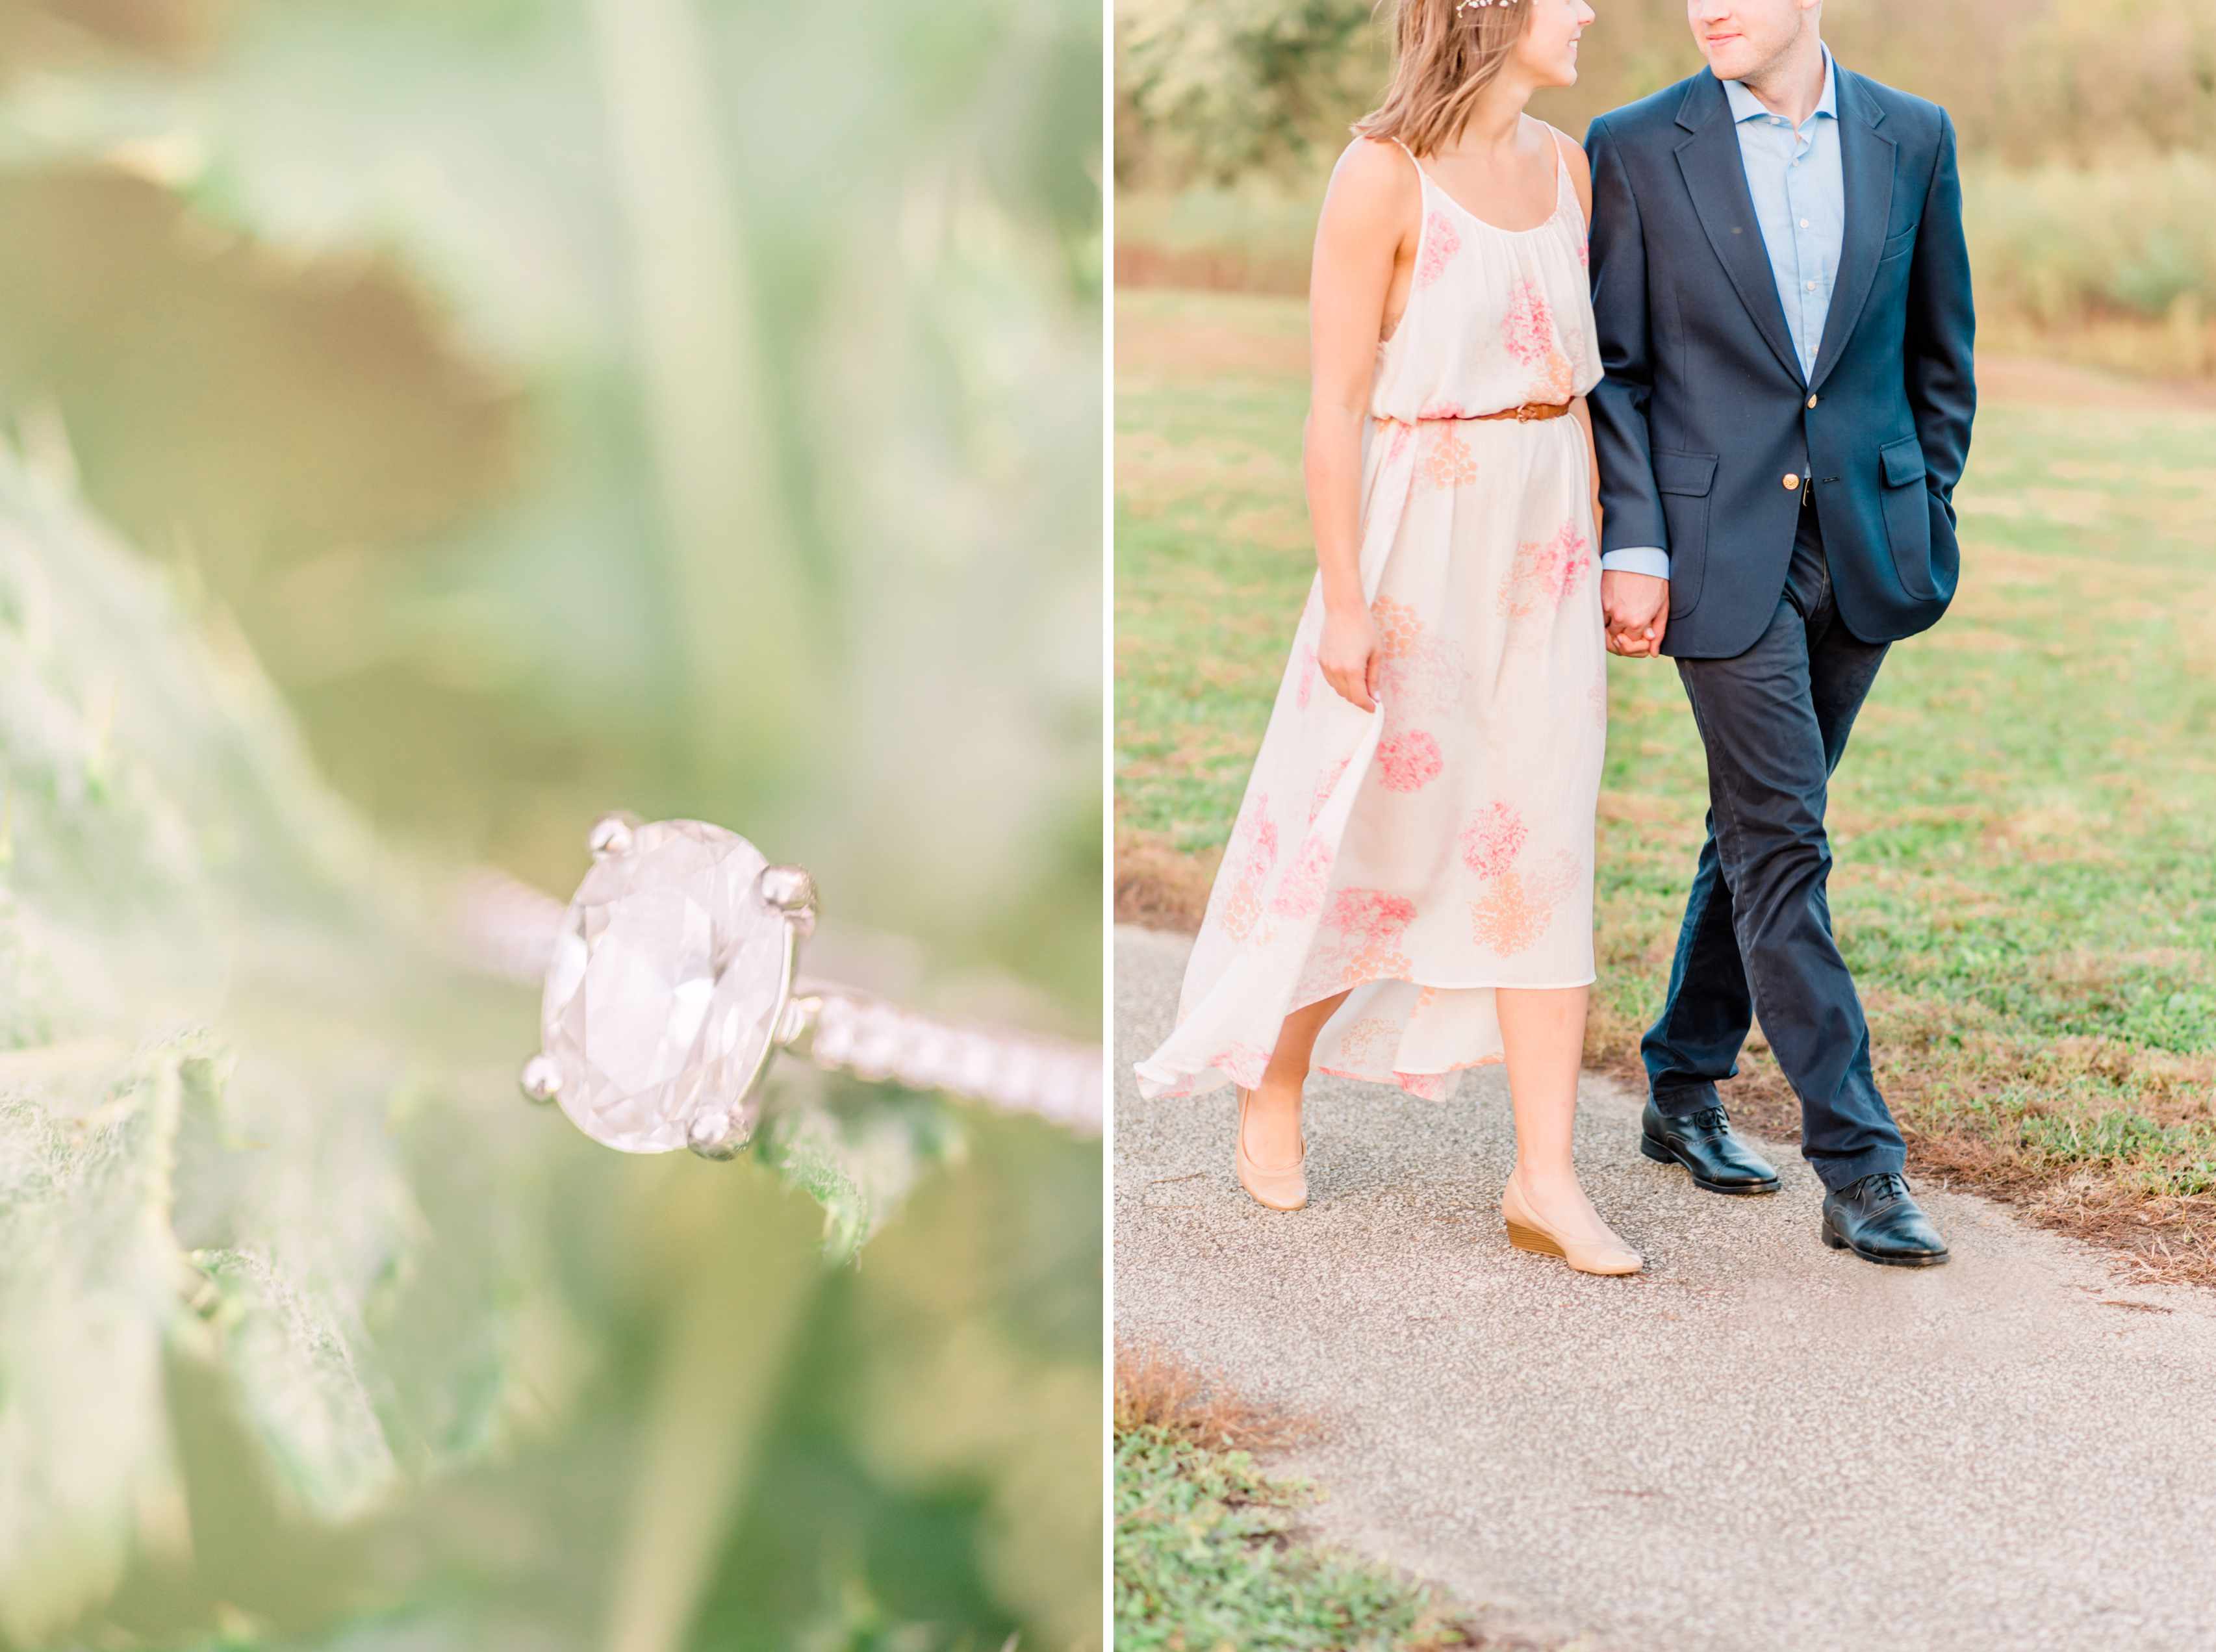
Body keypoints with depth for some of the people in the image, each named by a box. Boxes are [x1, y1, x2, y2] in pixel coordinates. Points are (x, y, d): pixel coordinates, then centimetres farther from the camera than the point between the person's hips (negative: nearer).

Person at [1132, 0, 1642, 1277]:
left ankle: (1547, 1177, 3)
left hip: (1544, 540, 6)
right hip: (1421, 540, -6)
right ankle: (1274, 1088, 31)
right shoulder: (1385, 175, -13)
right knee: (1377, 834, 7)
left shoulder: (1564, 166, 8)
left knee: (1542, 845, 1)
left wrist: (1603, 548, 11)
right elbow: (1336, 407, -13)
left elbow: (1575, 375, 14)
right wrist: (1345, 599, -15)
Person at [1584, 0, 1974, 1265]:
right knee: (1781, 842, -7)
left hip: (1863, 542, 3)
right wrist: (1633, 546, -8)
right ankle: (1860, 1168, -4)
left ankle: (1686, 1090, 29)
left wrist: (1930, 523, 8)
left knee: (1762, 829, 13)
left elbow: (1941, 355, 13)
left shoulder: (1914, 139, 5)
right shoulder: (1636, 150, -2)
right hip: (1720, 547, -3)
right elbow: (1615, 368, 0)